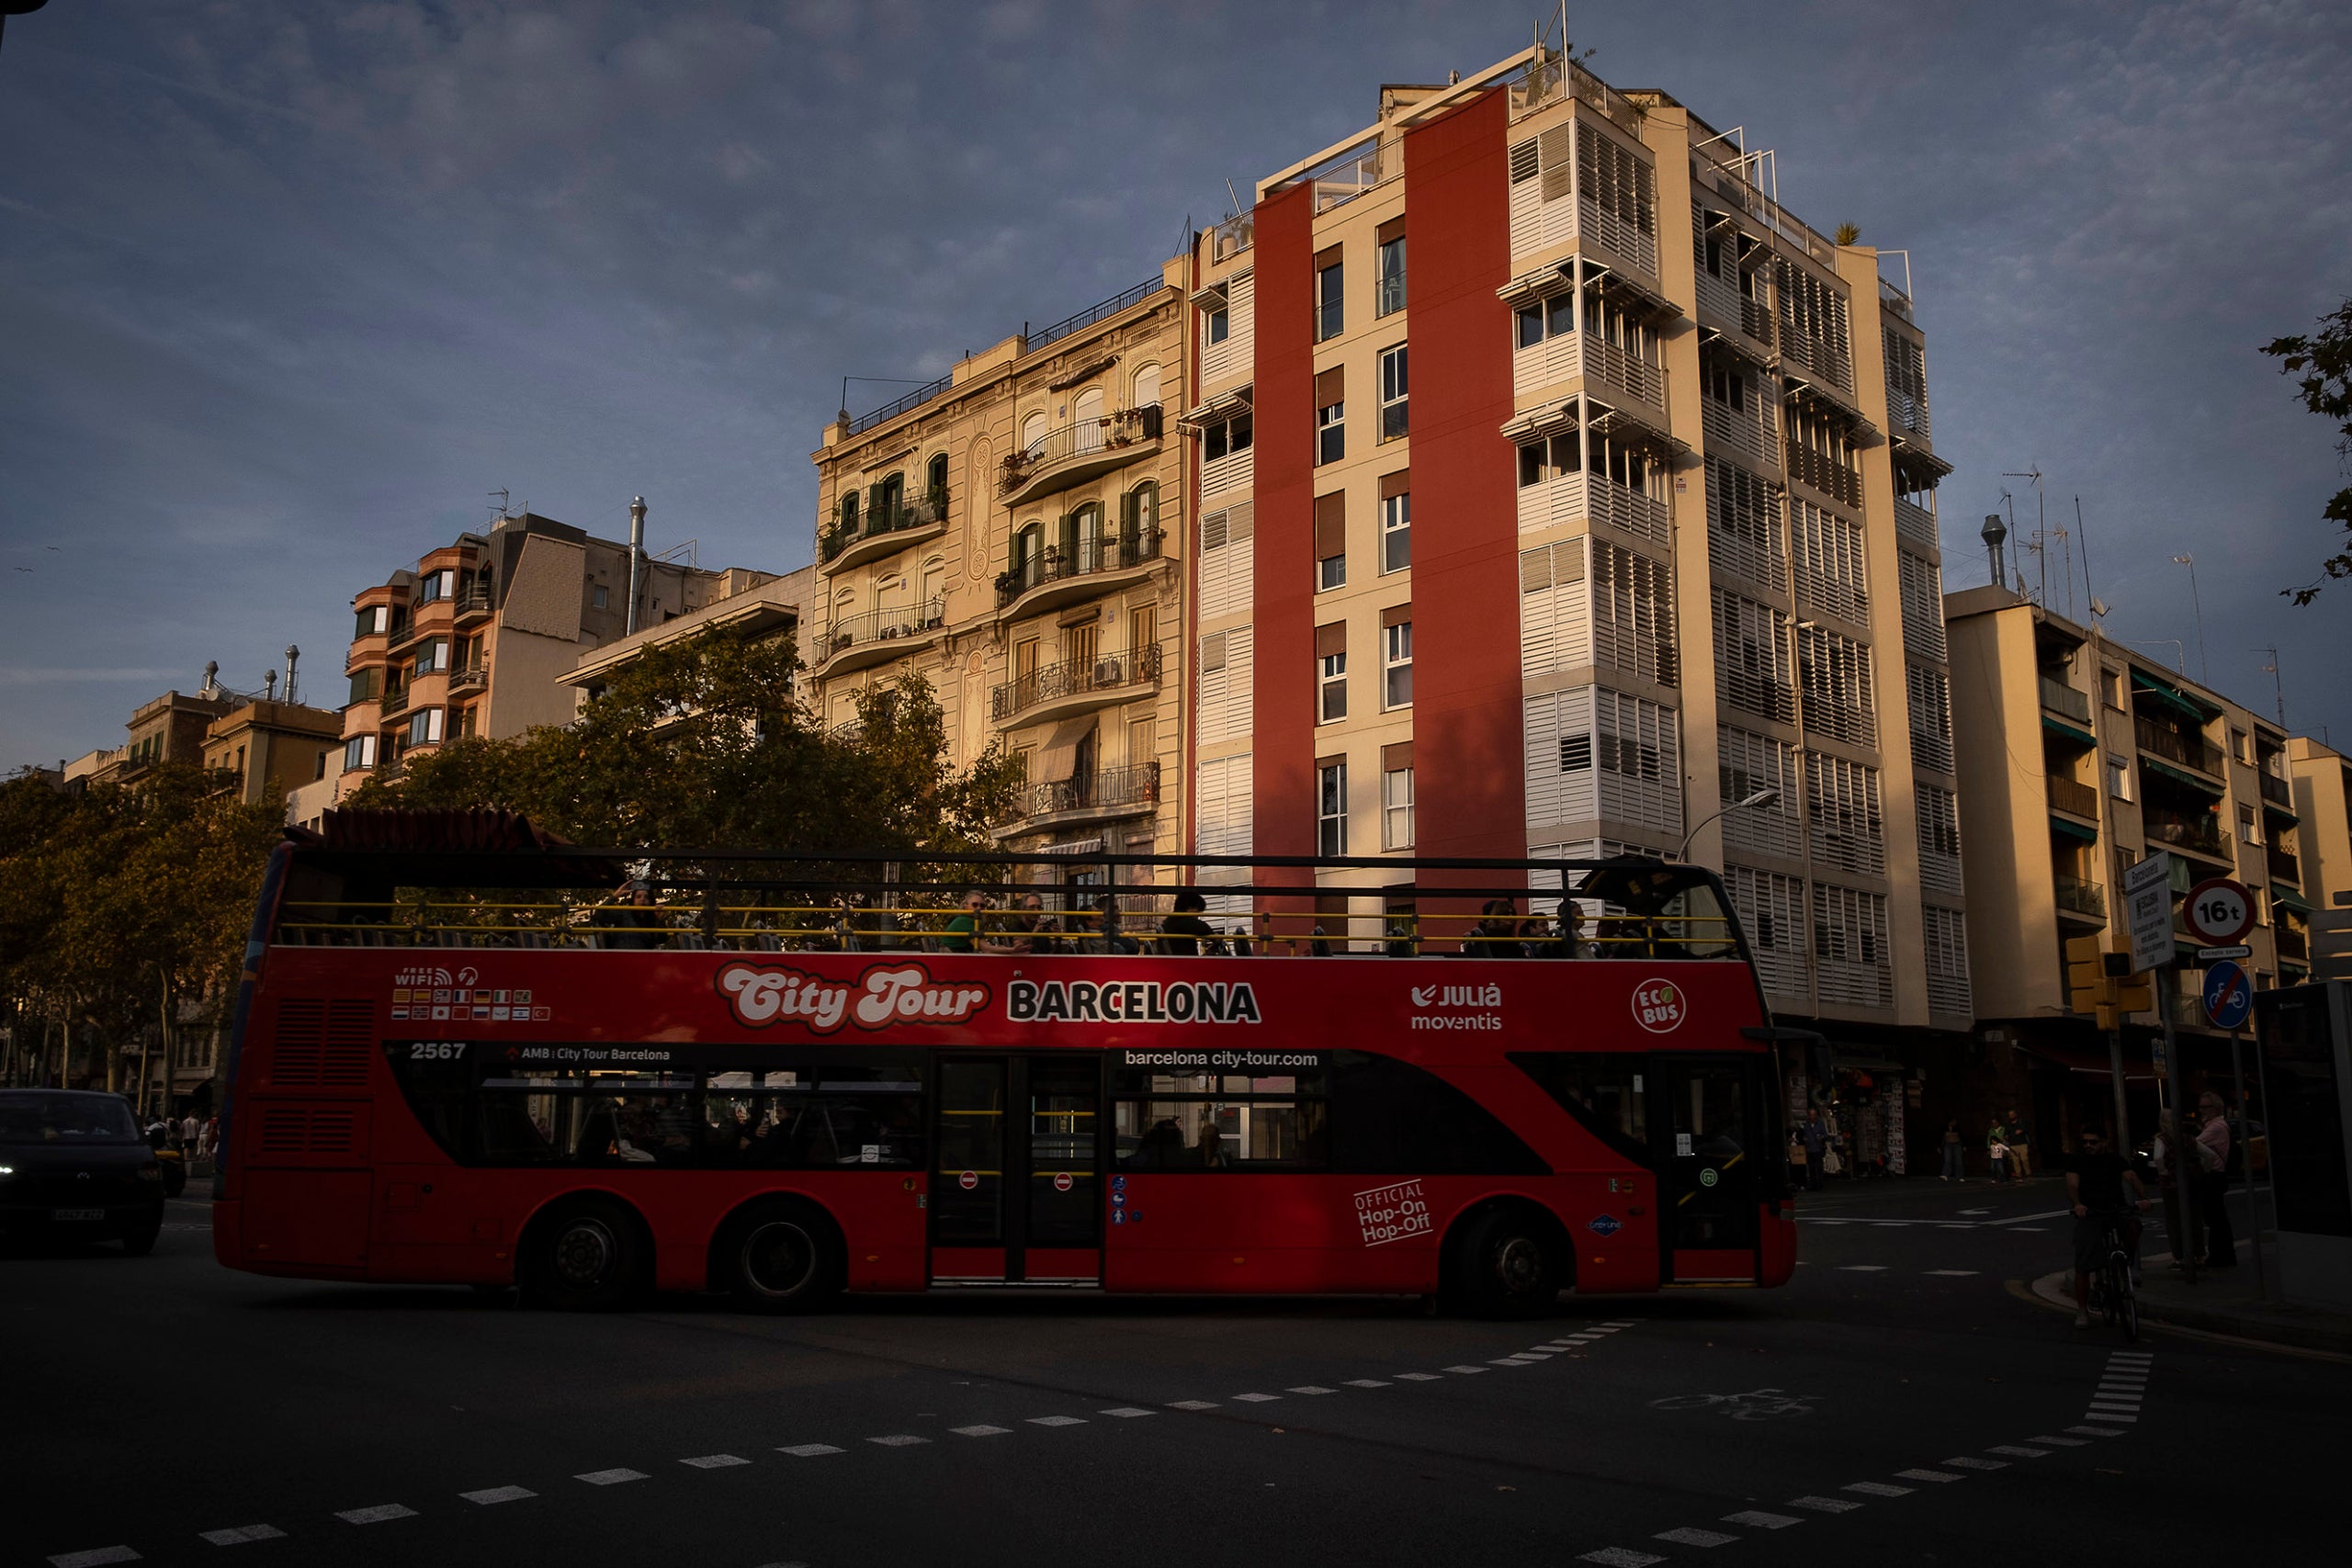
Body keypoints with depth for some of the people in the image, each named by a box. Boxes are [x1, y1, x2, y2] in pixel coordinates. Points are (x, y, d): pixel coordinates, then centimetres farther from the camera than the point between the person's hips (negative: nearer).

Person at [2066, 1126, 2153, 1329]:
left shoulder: (2115, 1160, 7)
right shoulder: (2077, 1162, 4)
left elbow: (2131, 1178, -8)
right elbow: (2072, 1185, -10)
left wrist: (2143, 1198, -28)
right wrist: (2077, 1204, -30)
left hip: (2116, 1209, 1)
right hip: (2089, 1213, -1)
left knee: (2133, 1224, -34)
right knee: (2082, 1266, -7)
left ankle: (2129, 1264, -6)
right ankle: (2082, 1311, 6)